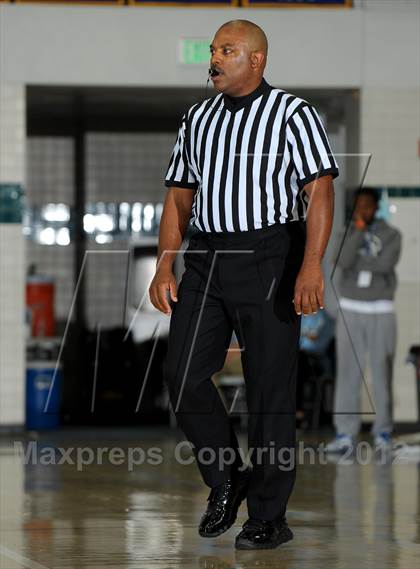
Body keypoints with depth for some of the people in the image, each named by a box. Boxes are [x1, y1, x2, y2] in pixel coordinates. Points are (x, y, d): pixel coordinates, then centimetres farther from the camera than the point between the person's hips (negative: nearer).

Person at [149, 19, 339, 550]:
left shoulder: (293, 114, -3)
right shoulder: (198, 118, 14)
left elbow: (320, 191, -11)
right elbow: (179, 195, 15)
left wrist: (312, 264, -23)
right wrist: (163, 267, 5)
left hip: (268, 258, -5)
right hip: (205, 259, 5)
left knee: (269, 387, -3)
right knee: (183, 373, -4)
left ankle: (270, 517, 4)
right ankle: (226, 480, 16)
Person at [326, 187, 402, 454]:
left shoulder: (391, 235, 3)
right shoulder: (347, 235, 9)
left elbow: (386, 263, -15)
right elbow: (343, 261, -12)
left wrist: (357, 262, -8)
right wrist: (358, 228, -10)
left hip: (381, 312, -1)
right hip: (350, 310, 1)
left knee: (382, 372, -3)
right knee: (348, 372, -6)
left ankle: (383, 432, 3)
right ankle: (346, 434, -9)